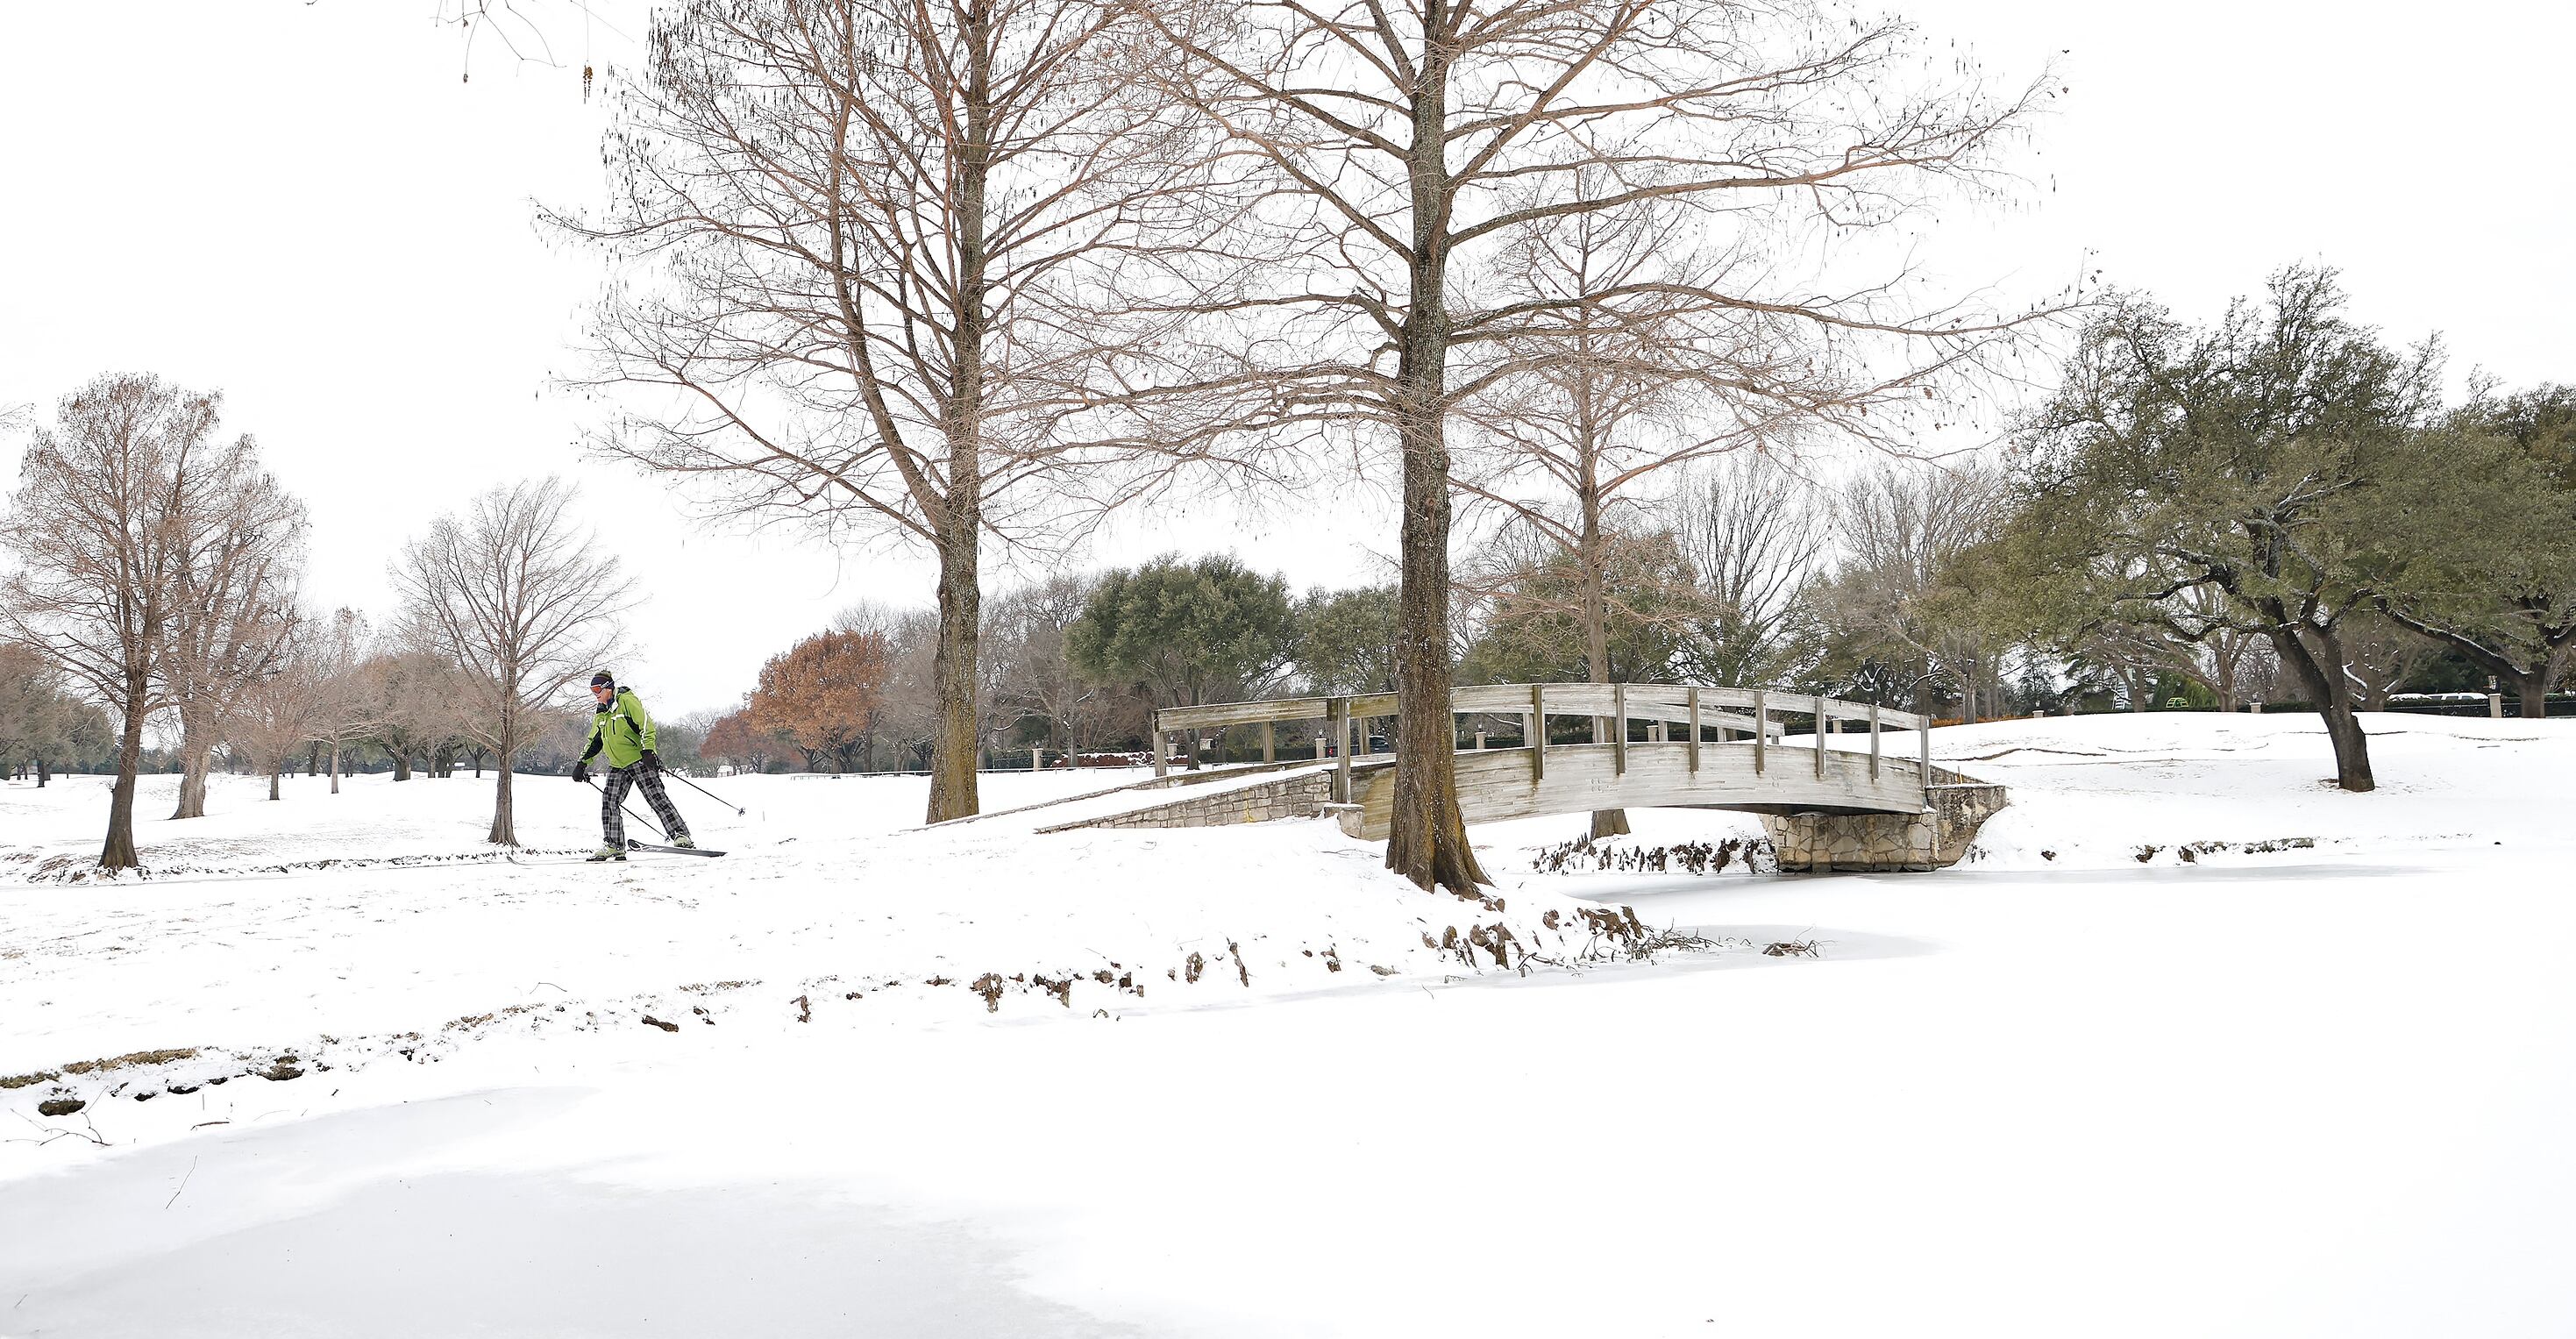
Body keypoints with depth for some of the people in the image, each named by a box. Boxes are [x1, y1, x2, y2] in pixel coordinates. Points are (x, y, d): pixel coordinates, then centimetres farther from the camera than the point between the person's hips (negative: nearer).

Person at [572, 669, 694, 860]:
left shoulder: (626, 701, -7)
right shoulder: (600, 713, 17)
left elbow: (645, 724, -16)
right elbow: (594, 742, 27)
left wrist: (648, 750, -25)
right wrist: (582, 763, 19)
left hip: (639, 760, -8)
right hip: (617, 765, 8)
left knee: (656, 797, -14)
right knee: (609, 801, -3)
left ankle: (681, 836, -16)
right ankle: (614, 846, 2)